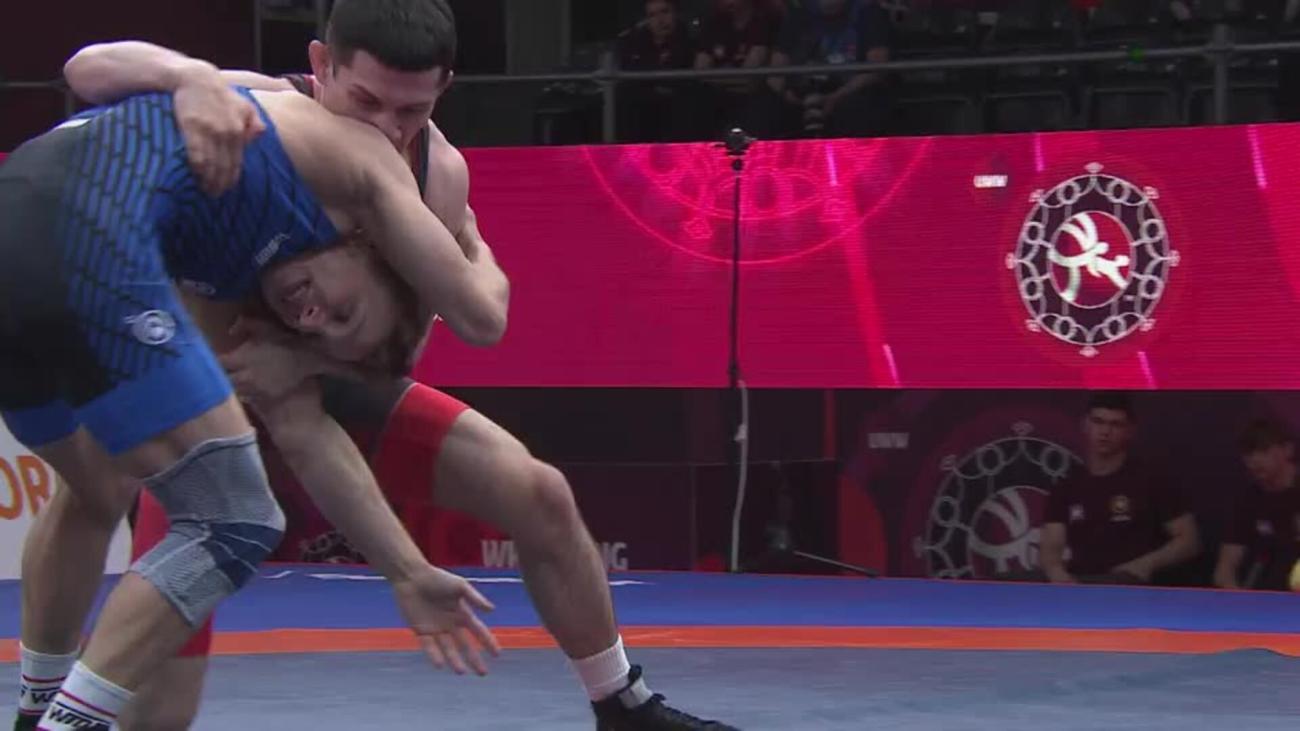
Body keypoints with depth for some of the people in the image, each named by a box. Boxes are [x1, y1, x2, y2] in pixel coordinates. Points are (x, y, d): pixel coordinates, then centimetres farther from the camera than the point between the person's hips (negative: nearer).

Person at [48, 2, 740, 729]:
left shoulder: (439, 173, -18)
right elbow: (89, 68, -35)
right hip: (217, 380, -4)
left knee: (539, 495, 0)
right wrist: (190, 79, -55)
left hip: (340, 380, 4)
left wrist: (305, 360, -38)